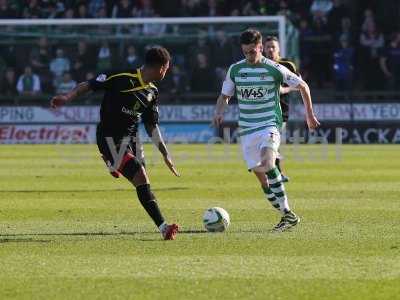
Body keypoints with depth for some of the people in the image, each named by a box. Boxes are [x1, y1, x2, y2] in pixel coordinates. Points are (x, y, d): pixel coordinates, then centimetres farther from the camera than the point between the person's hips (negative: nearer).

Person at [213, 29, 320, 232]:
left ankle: (288, 213, -30)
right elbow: (225, 95, 18)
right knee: (259, 174, 2)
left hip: (270, 124, -5)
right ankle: (286, 216, 13)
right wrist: (219, 112, -3)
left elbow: (302, 86, 6)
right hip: (246, 129, 5)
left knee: (266, 159, -30)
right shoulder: (235, 70, 6)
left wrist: (309, 114, 8)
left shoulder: (274, 69, -5)